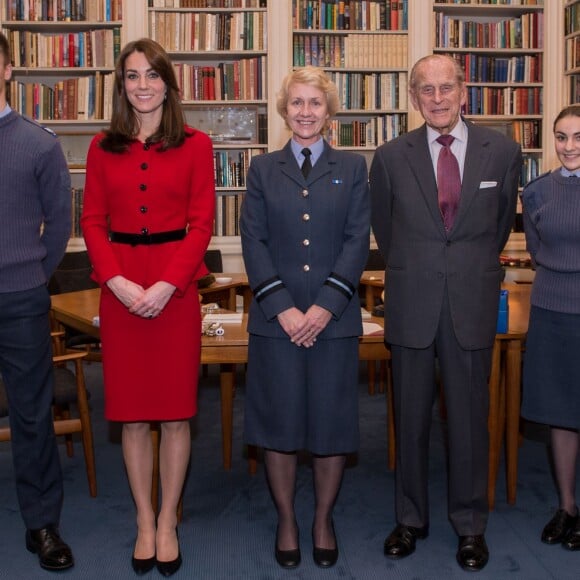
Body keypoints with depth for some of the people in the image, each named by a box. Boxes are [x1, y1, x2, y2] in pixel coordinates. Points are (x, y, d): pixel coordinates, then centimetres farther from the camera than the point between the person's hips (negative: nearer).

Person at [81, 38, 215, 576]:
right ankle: (144, 521, 24)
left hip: (176, 286, -1)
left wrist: (166, 285, -14)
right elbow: (93, 222, 4)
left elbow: (201, 223, -3)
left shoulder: (194, 145, 2)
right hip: (119, 289, 2)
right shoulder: (103, 147, 8)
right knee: (131, 411, 8)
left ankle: (167, 522, 21)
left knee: (176, 409, 5)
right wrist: (118, 282, -11)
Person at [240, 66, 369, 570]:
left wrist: (325, 305, -12)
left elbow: (358, 241, -1)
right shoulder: (263, 169, 9)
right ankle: (286, 520, 23)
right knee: (279, 422, 5)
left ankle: (323, 520, 24)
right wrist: (283, 307, -11)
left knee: (332, 422, 5)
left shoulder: (352, 168, 8)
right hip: (275, 318, 0)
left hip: (335, 317, 0)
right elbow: (254, 242, 1)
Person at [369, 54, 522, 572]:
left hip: (472, 302, 0)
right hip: (412, 305, 0)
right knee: (410, 417, 9)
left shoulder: (502, 151, 1)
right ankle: (410, 519, 25)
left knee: (470, 416, 7)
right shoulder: (391, 156, 0)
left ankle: (471, 524, 22)